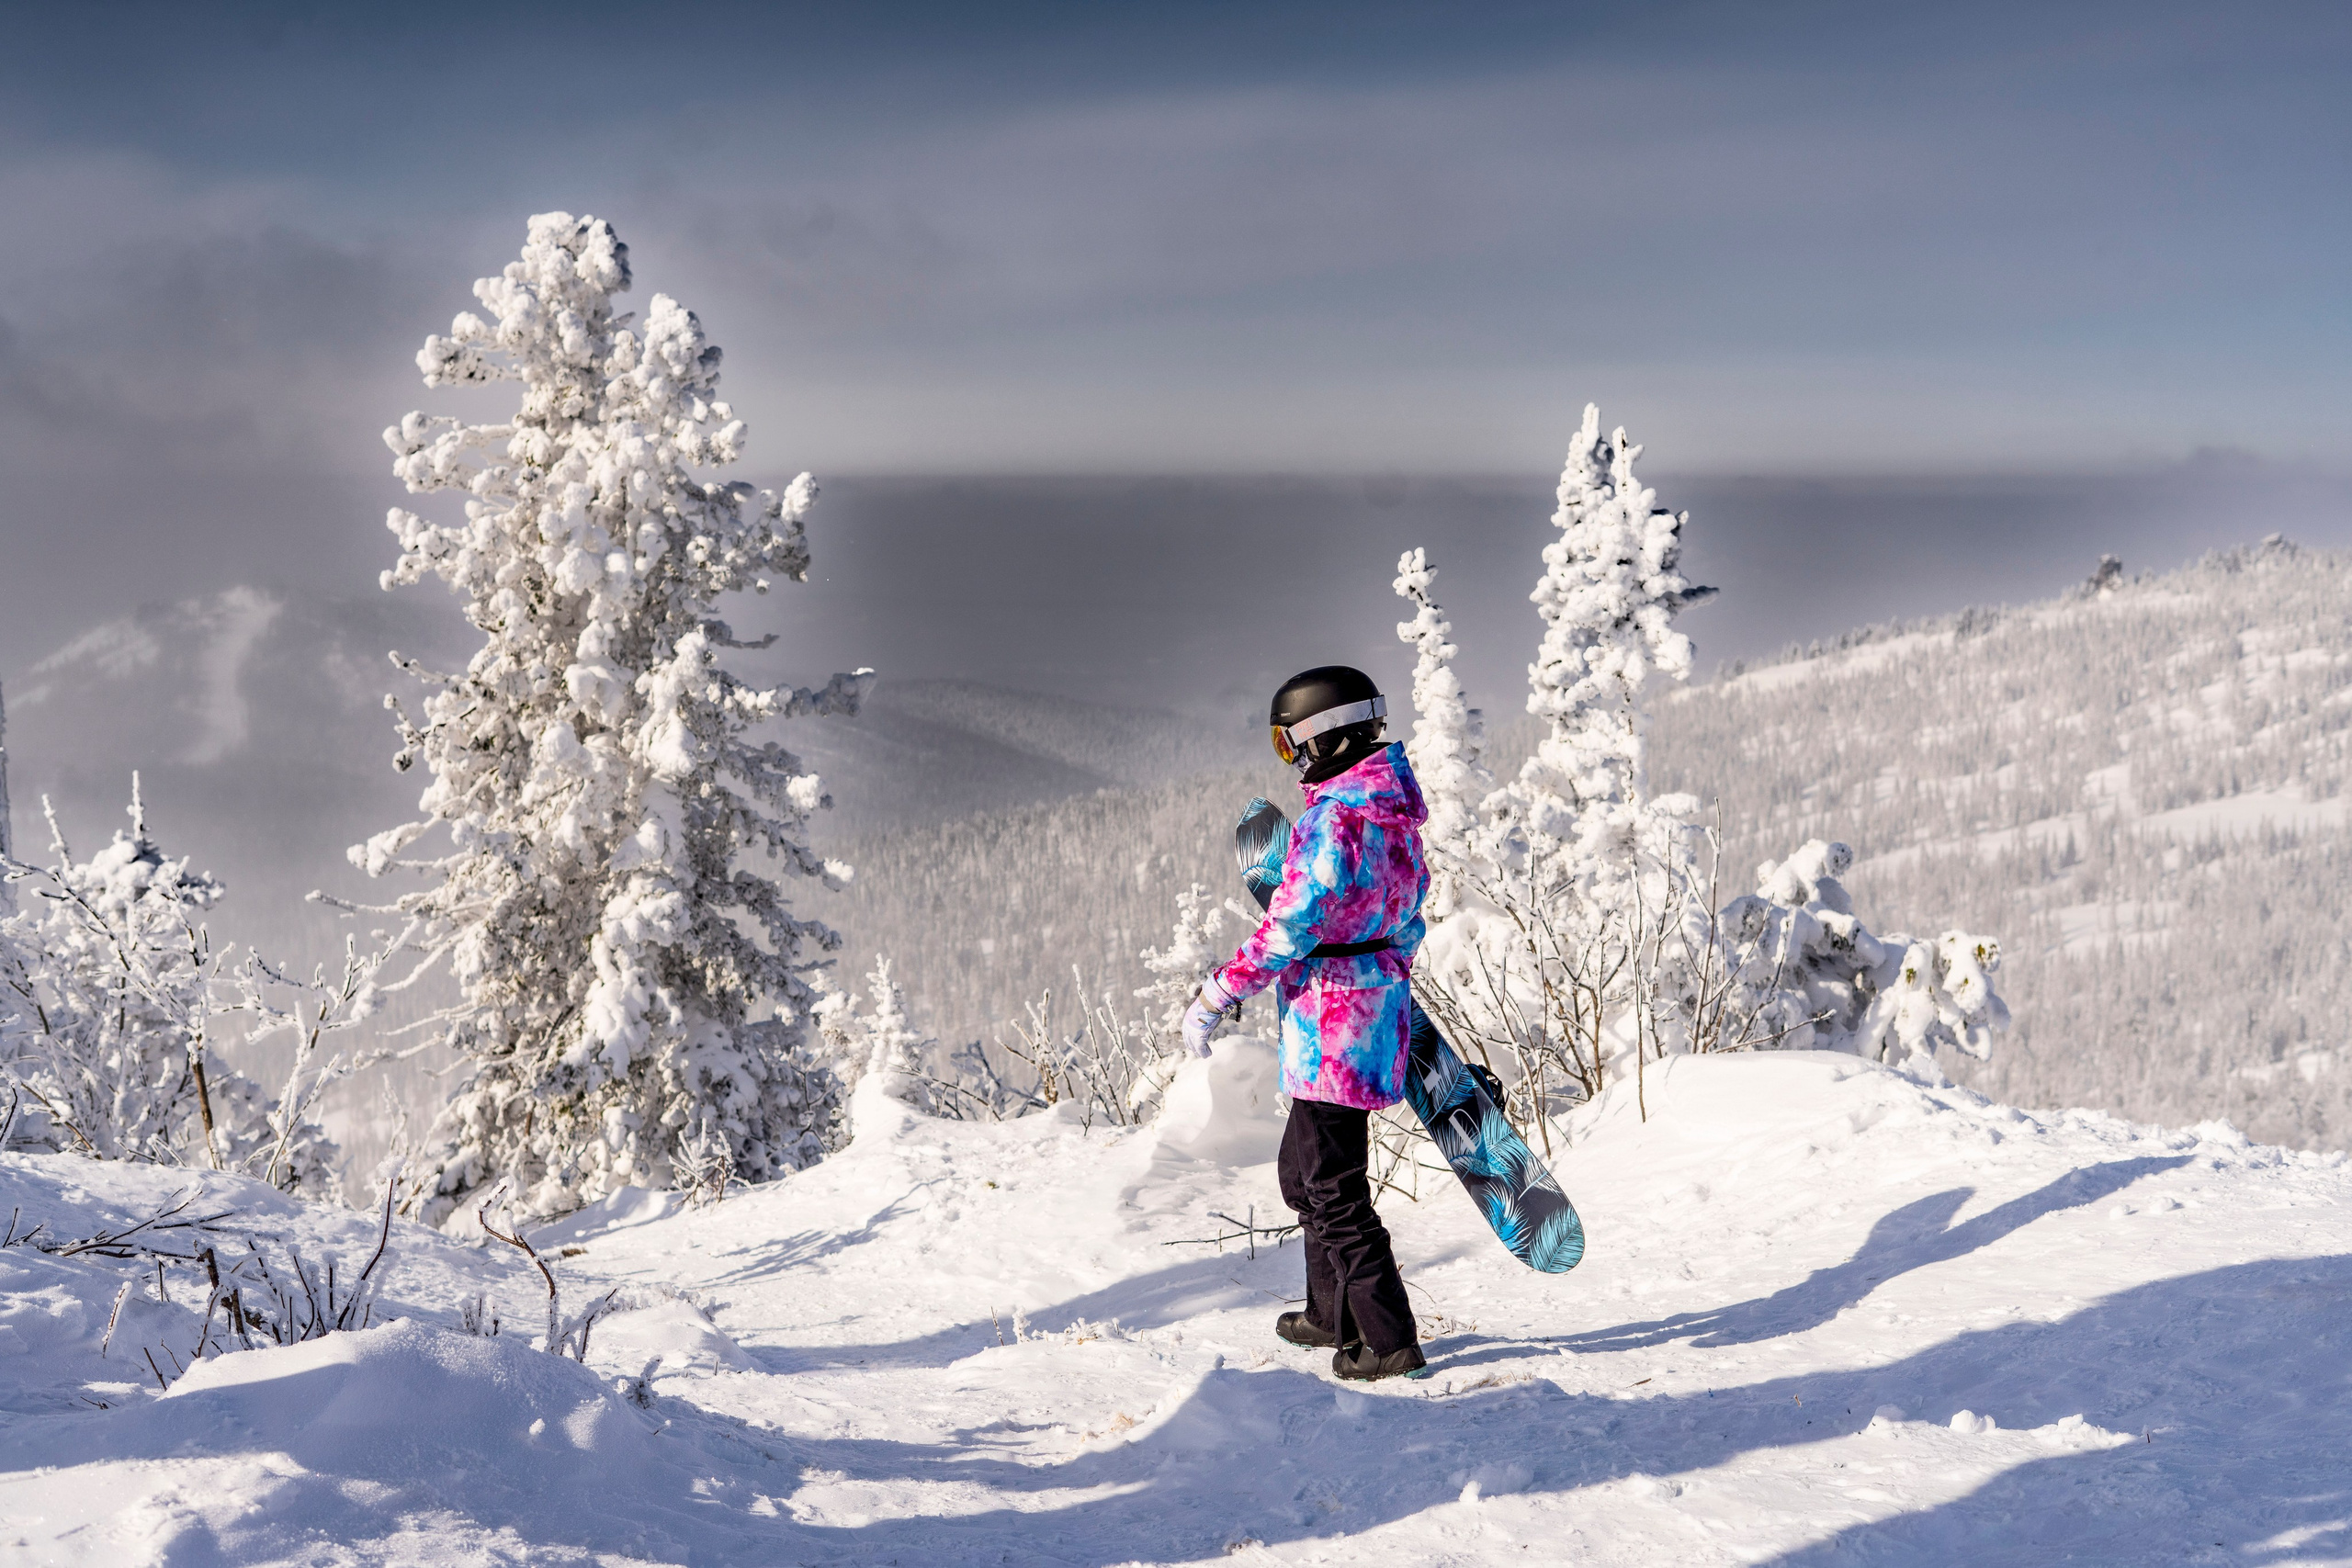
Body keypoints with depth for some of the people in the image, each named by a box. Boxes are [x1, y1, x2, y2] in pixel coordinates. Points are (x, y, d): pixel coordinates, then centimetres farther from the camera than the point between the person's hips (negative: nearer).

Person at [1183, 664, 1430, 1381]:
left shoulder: (1335, 818, -19)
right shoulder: (1392, 810, 12)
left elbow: (1291, 926, -21)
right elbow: (1407, 909, 21)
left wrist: (1215, 998, -15)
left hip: (1333, 1022, -10)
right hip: (1379, 998, 10)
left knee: (1333, 1188, -3)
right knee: (1304, 1169, 22)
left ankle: (1388, 1339, 1)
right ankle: (1334, 1313, 32)